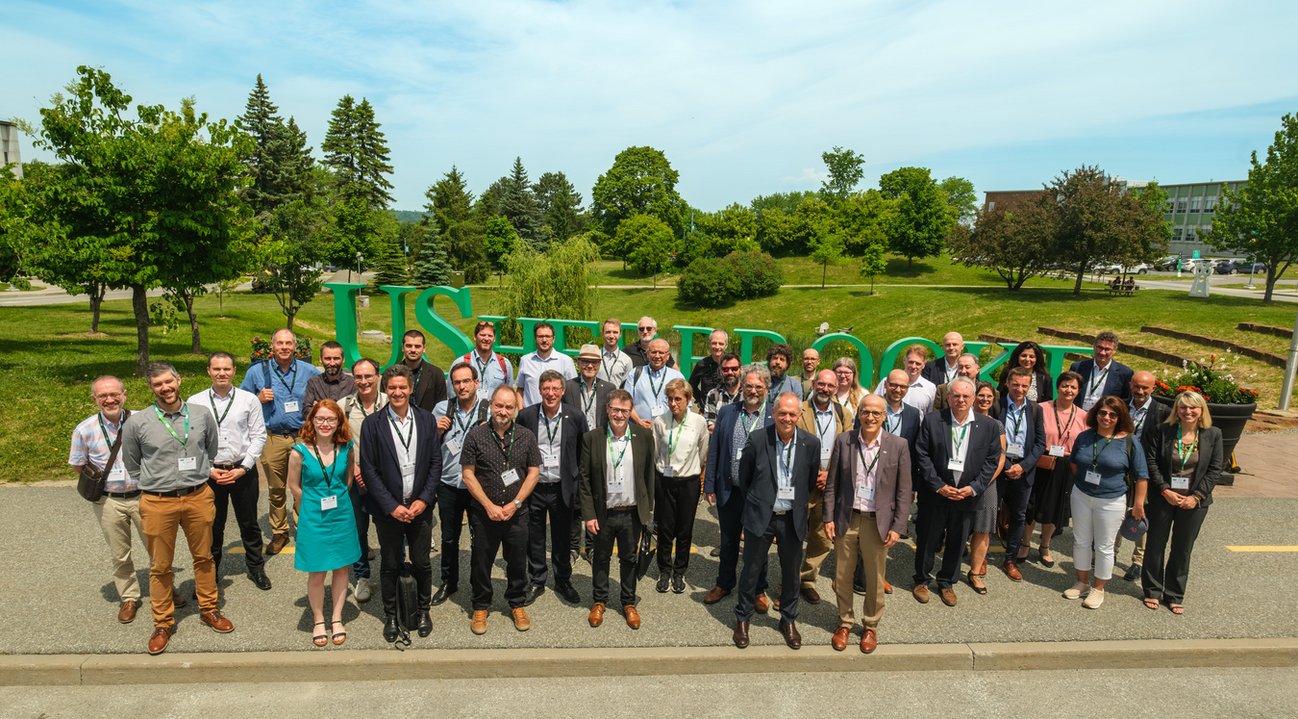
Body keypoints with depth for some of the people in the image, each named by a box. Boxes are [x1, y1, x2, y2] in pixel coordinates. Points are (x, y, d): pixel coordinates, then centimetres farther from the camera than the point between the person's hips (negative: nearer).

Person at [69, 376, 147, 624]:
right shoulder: (85, 430, -7)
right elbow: (78, 465, 7)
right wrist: (101, 478, 0)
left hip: (143, 496, -1)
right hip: (109, 502, 1)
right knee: (119, 555, 14)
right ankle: (129, 598, 33)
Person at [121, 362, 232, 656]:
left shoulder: (202, 414, -1)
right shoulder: (137, 423, -5)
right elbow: (131, 465, 9)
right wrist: (152, 486, 8)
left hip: (198, 497, 1)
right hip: (157, 503, -1)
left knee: (204, 557, 14)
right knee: (160, 566, 10)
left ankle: (209, 609, 31)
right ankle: (163, 623, 25)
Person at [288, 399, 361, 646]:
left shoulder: (346, 449, -7)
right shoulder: (300, 452, -14)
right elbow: (294, 486, -1)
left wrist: (339, 499, 9)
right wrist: (315, 505, 5)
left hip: (342, 515, 2)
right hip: (313, 518, -2)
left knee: (341, 568, 12)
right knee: (316, 572, 7)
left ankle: (337, 619, 29)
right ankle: (318, 621, 28)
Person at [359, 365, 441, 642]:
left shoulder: (426, 419, 0)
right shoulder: (372, 423, -5)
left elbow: (436, 462, 2)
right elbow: (368, 469, -6)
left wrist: (424, 499, -7)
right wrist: (391, 506, -11)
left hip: (420, 505, 1)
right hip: (388, 509, -1)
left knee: (422, 563, 10)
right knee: (390, 565, 12)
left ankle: (423, 610, 32)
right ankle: (390, 615, 31)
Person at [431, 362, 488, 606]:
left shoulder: (490, 410, -7)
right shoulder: (442, 409, 0)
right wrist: (436, 430, -10)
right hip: (449, 485, 2)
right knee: (449, 538, 16)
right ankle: (448, 583, 35)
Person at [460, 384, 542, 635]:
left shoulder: (526, 436, -1)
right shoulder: (476, 435, -6)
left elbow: (534, 473, 1)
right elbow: (468, 475, -5)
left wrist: (515, 504, -9)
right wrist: (489, 506, -11)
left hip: (517, 513, 1)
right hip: (483, 513, -1)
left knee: (517, 561, 12)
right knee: (481, 562, 11)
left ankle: (517, 605, 32)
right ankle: (480, 607, 31)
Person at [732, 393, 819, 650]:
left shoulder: (811, 443, -8)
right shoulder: (757, 439, -13)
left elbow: (812, 481, 7)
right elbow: (744, 477, 1)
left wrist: (798, 505, 11)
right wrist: (754, 504, 8)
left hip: (793, 519, 2)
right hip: (761, 517, -1)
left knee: (792, 573, 16)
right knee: (751, 571, 11)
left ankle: (788, 621, 37)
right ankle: (742, 619, 32)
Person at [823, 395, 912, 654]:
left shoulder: (898, 445, -4)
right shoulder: (844, 441, -2)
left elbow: (904, 490, -2)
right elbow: (832, 484, 2)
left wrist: (898, 527, -6)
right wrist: (829, 518, -1)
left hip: (878, 522, -1)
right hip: (846, 519, 1)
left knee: (875, 579, 12)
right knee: (841, 577, 12)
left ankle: (871, 625, 34)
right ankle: (845, 622, 33)